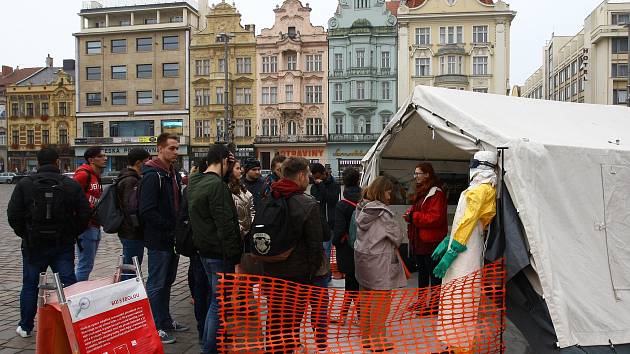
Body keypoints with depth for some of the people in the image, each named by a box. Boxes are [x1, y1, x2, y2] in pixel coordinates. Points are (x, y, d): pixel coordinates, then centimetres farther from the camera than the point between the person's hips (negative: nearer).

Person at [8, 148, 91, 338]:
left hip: (33, 244, 0)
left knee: (30, 285, 14)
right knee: (69, 283, 4)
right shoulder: (71, 185, -3)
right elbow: (84, 213, -4)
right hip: (63, 244, 0)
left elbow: (13, 215, -4)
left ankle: (25, 326, 25)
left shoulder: (24, 184, -3)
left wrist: (25, 234, 10)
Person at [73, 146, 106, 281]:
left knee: (88, 265, 16)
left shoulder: (96, 176, 17)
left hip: (95, 227, 10)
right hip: (86, 226, -10)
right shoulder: (83, 174, -13)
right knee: (85, 265, -5)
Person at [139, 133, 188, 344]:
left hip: (172, 238, 9)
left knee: (167, 281, 18)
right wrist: (169, 228, -19)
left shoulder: (173, 174, 13)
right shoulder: (152, 176, -16)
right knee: (156, 284, 2)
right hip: (159, 240, -9)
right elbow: (147, 211, -22)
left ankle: (166, 320, 30)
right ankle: (155, 327, 12)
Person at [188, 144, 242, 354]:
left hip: (204, 250, 10)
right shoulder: (217, 185, -20)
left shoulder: (195, 183, 9)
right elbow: (226, 226, -23)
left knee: (215, 298, 22)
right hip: (219, 253, -10)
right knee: (220, 301, 2)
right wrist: (236, 259, -21)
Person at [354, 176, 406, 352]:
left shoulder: (361, 209, 3)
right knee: (380, 301, 5)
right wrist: (394, 244, 11)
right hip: (379, 261, -8)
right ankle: (378, 340, 15)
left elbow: (358, 233, 8)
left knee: (365, 298, 17)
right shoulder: (383, 212, -19)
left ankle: (365, 336, 30)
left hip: (362, 258, 8)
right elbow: (398, 237, -11)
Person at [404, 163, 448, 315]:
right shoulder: (421, 192, 15)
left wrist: (413, 216, -20)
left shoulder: (436, 193, -16)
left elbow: (436, 218, -24)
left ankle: (435, 305, 10)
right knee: (422, 270, 19)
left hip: (431, 241, -10)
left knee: (434, 273, 0)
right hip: (419, 240, 10)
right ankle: (422, 301, 32)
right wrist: (410, 214, 0)